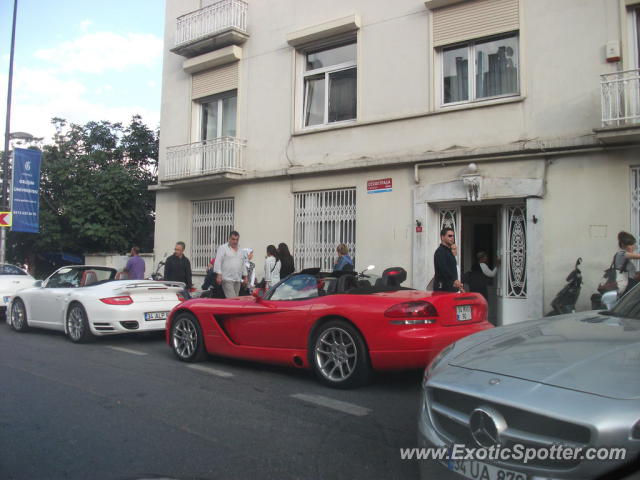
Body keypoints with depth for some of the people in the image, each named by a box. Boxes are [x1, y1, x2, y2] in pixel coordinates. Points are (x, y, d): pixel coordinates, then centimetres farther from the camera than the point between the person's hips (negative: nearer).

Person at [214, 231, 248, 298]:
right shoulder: (223, 248, -1)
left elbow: (243, 265, 24)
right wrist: (219, 275, -16)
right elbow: (218, 262, -8)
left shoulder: (240, 251, 19)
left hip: (238, 280, 6)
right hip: (227, 279, -6)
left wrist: (245, 277, 19)